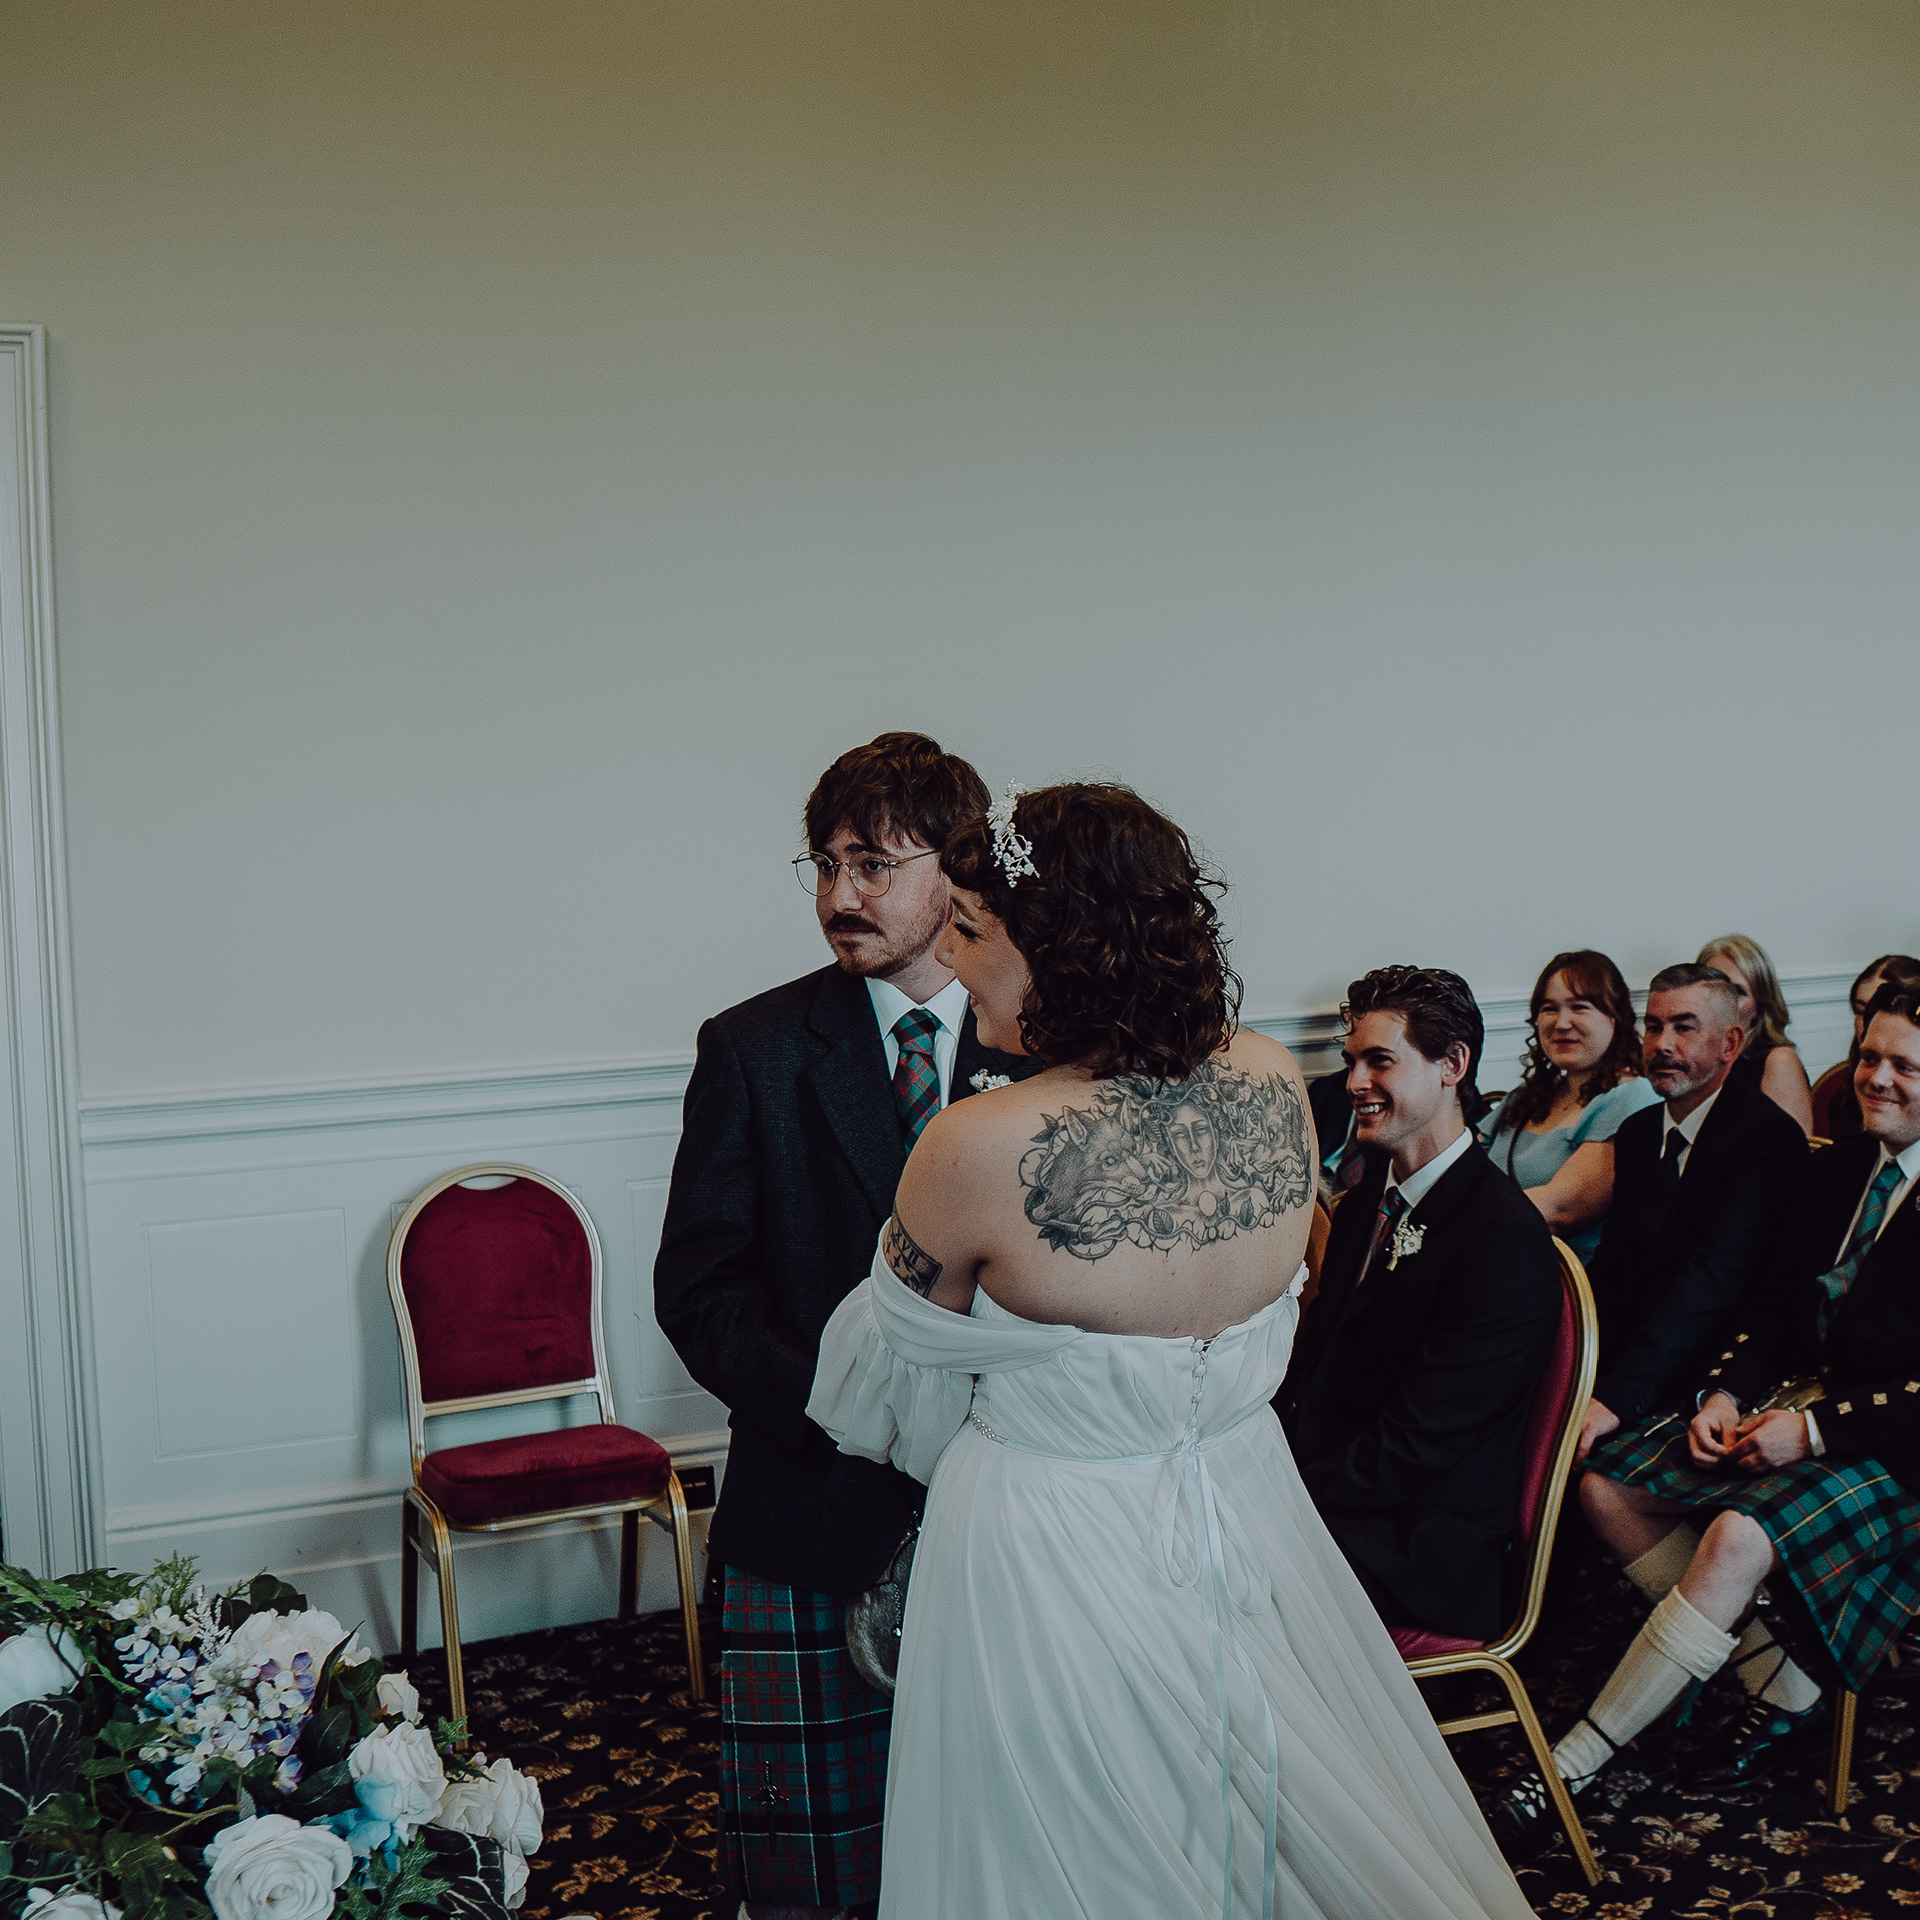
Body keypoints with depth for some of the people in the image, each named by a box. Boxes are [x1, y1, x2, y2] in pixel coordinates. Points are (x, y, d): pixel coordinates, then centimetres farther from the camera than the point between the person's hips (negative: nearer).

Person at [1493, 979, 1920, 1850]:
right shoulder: (1829, 1171, 11)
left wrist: (1815, 1430, -20)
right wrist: (1725, 1393, -3)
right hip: (1797, 1401, 8)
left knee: (1740, 1536, -32)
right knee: (1607, 1484, -8)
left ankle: (1572, 1768, -21)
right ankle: (1783, 1691, -1)